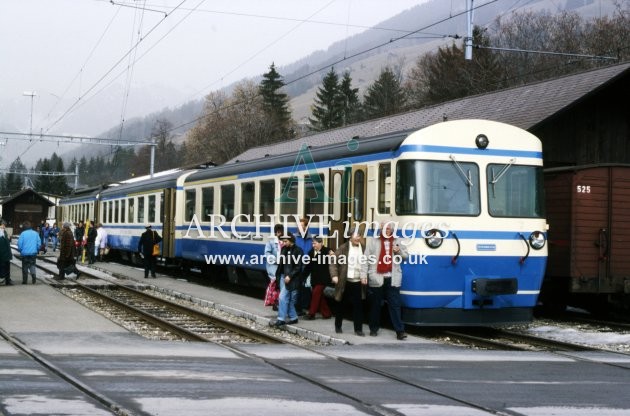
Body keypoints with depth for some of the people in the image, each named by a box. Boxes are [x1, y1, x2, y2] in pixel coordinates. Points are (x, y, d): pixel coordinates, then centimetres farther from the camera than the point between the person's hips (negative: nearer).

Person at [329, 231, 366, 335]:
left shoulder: (364, 249, 5)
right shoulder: (343, 248, -2)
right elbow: (333, 262, -3)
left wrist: (366, 277, -3)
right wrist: (334, 275, -16)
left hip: (358, 282, 1)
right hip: (344, 282, -1)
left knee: (358, 306, -1)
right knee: (340, 305, 10)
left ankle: (358, 329, 6)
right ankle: (338, 326, 26)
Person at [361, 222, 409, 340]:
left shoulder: (397, 241, 11)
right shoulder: (373, 241, 2)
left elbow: (406, 255, 17)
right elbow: (366, 258, -2)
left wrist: (399, 251, -5)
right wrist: (363, 274, -10)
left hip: (392, 279, 1)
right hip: (376, 278, -1)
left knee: (395, 305, -2)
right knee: (375, 305, 8)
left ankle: (400, 331, -4)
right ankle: (374, 329, 21)